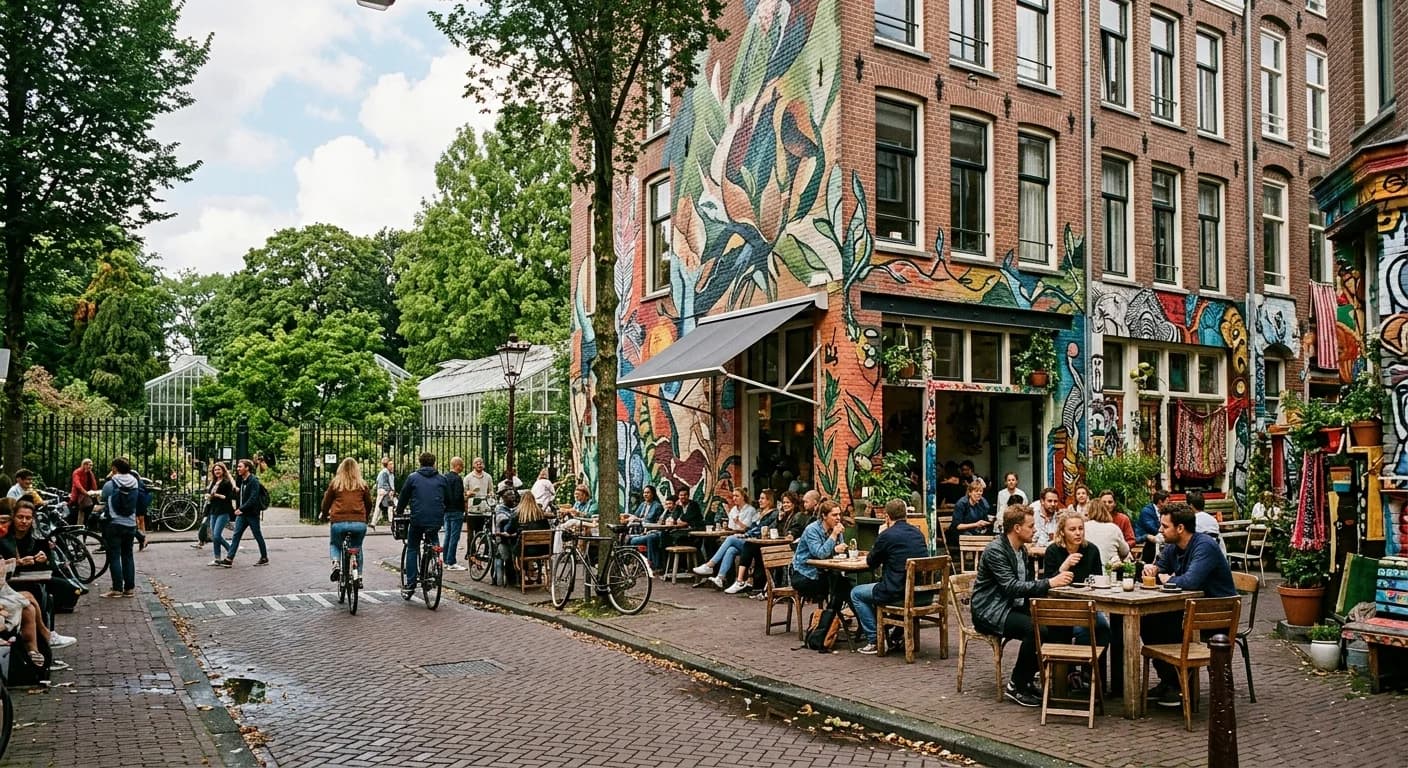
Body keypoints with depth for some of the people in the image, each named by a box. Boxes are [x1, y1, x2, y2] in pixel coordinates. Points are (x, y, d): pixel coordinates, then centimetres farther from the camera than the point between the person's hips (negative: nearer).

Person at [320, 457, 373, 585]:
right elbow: (369, 503, 15)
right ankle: (358, 577, 17)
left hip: (339, 522, -1)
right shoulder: (362, 484, 8)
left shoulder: (335, 483, 5)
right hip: (359, 523, 1)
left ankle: (336, 564, -1)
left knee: (334, 544, 26)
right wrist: (366, 517, 34)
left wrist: (324, 514, 31)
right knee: (357, 548, 23)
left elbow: (326, 501, 11)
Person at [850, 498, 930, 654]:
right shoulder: (918, 533, 8)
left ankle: (874, 640, 10)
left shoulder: (886, 535, -12)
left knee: (856, 593, 14)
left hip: (899, 594, -7)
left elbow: (871, 563, 2)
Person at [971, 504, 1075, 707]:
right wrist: (1049, 583, -30)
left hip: (1012, 607, 9)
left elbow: (1029, 584, 14)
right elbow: (1012, 587, -27)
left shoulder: (1020, 550, 12)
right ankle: (1016, 686, -13)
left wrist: (1058, 577, -2)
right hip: (991, 612, -9)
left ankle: (1026, 679, 2)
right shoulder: (995, 550, -18)